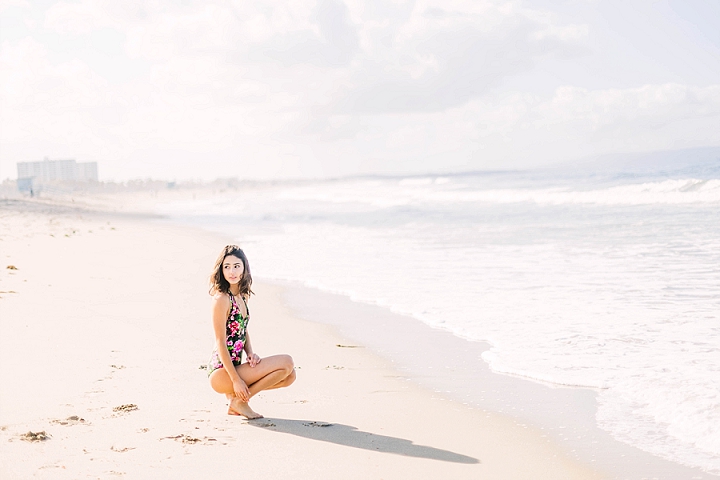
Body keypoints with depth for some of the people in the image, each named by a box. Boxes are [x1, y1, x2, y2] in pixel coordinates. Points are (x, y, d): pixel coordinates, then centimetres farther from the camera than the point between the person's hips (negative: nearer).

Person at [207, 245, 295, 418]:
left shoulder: (243, 296, 10)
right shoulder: (221, 299, -16)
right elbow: (220, 343, -18)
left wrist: (251, 353, -2)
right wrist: (236, 380, -19)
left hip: (235, 365, 9)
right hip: (221, 373, -9)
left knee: (289, 375, 7)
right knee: (286, 362, -16)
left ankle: (236, 395, 9)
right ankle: (239, 401, -6)